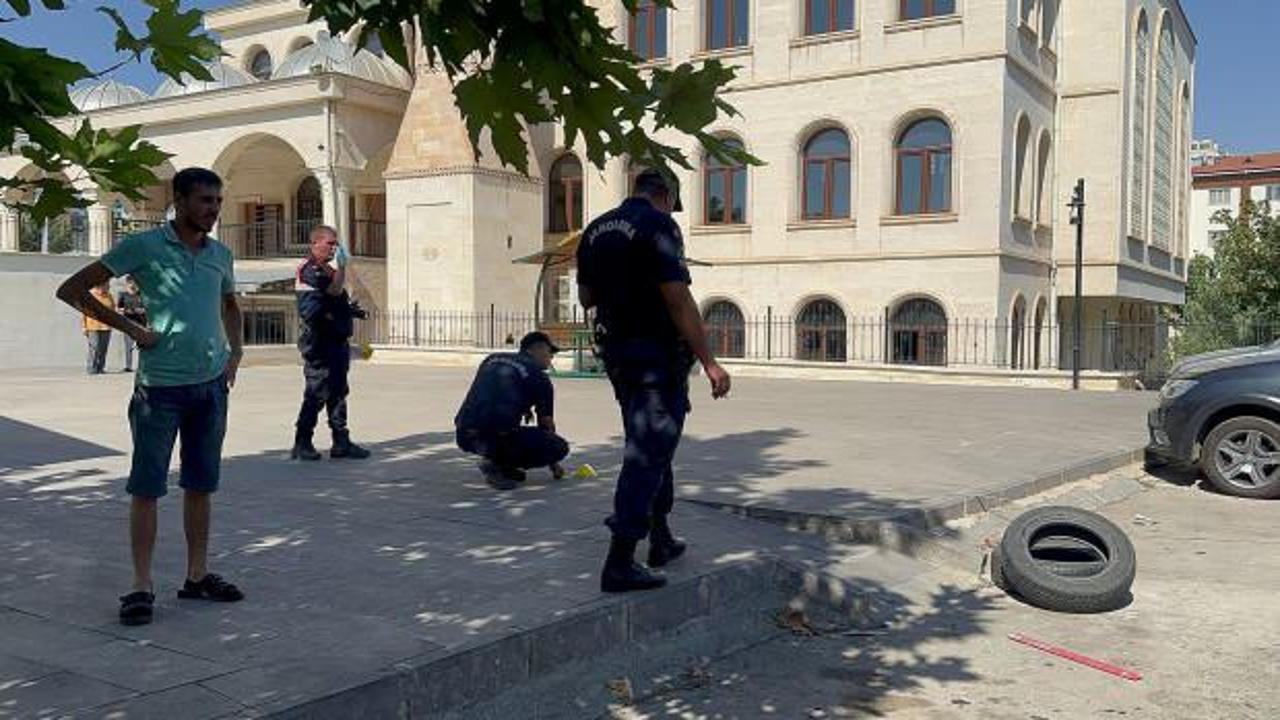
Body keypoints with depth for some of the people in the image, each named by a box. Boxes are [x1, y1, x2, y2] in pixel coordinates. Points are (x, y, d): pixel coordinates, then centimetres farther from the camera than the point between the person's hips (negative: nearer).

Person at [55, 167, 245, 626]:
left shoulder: (220, 255, 10)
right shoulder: (143, 247, -6)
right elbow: (71, 290, -4)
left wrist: (235, 352, 14)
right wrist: (130, 328, -9)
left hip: (211, 385, 5)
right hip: (160, 386, -5)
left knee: (201, 485, 11)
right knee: (147, 488, 1)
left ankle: (197, 576, 21)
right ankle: (141, 585, 9)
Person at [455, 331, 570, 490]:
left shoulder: (492, 359, 22)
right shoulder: (538, 376, 7)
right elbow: (546, 424, 15)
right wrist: (553, 465, 30)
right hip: (497, 439, -7)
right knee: (561, 447, 5)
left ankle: (500, 463, 18)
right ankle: (496, 465, -2)